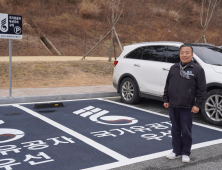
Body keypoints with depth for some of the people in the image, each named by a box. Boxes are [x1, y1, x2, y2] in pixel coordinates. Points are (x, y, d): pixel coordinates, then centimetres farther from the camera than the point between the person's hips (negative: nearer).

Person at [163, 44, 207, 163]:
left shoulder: (197, 69, -3)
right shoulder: (174, 68, 10)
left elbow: (202, 89, -4)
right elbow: (167, 85, 16)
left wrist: (197, 104, -9)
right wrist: (166, 100, 11)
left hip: (187, 108, -4)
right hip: (173, 106, 4)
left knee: (186, 131, 6)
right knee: (175, 130, 13)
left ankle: (185, 153, 21)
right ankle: (176, 151, 26)